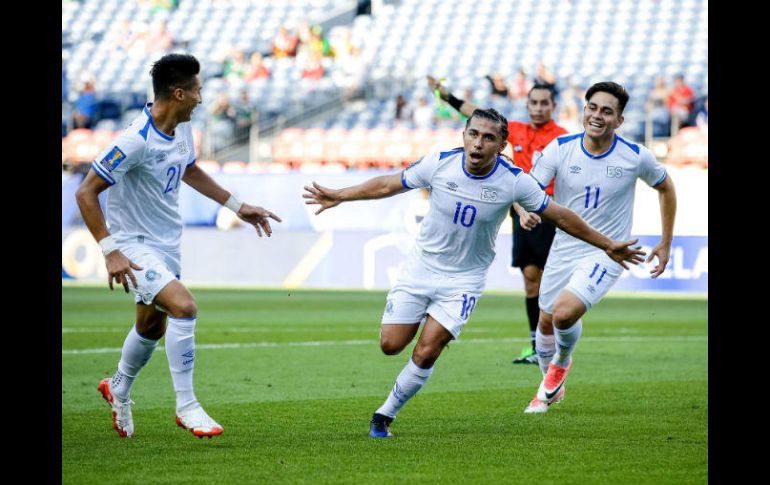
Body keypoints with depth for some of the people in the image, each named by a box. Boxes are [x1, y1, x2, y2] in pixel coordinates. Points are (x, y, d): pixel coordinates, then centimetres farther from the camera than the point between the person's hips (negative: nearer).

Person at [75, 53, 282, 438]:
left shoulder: (182, 128, 0)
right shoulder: (137, 141, -26)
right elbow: (86, 192, -24)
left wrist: (236, 206, 21)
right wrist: (110, 251, -29)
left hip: (166, 243, 9)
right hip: (134, 244, -9)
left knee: (152, 328, 20)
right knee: (183, 306, -26)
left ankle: (119, 389, 48)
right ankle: (186, 408, -16)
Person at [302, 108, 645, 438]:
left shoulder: (515, 182, -17)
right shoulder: (439, 163, -14)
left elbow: (561, 216, -4)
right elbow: (388, 185, 2)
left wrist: (607, 245, 1)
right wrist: (338, 196, 2)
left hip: (463, 280, -2)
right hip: (421, 266, 2)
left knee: (425, 354, -13)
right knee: (390, 345, -2)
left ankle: (385, 415, 8)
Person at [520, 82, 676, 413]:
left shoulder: (636, 157, -13)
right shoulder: (560, 148, -11)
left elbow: (665, 187, 6)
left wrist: (666, 244, 9)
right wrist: (525, 211, -38)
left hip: (606, 253, -3)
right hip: (563, 250, 3)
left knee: (565, 313, -25)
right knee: (546, 322, 14)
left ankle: (562, 362, 11)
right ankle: (551, 387, 43)